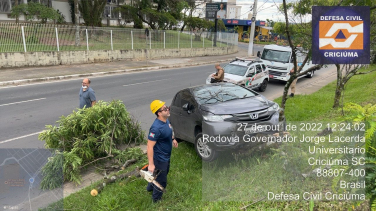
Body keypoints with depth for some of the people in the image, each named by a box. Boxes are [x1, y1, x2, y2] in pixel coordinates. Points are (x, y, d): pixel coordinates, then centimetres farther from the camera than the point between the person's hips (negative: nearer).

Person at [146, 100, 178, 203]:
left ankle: (150, 187, 58)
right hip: (160, 159, -9)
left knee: (164, 172, 32)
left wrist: (172, 139, 7)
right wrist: (151, 164, -29)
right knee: (161, 181, 12)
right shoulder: (156, 128, -35)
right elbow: (150, 147, -31)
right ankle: (156, 199, 39)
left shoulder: (166, 120, -7)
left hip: (166, 156, 9)